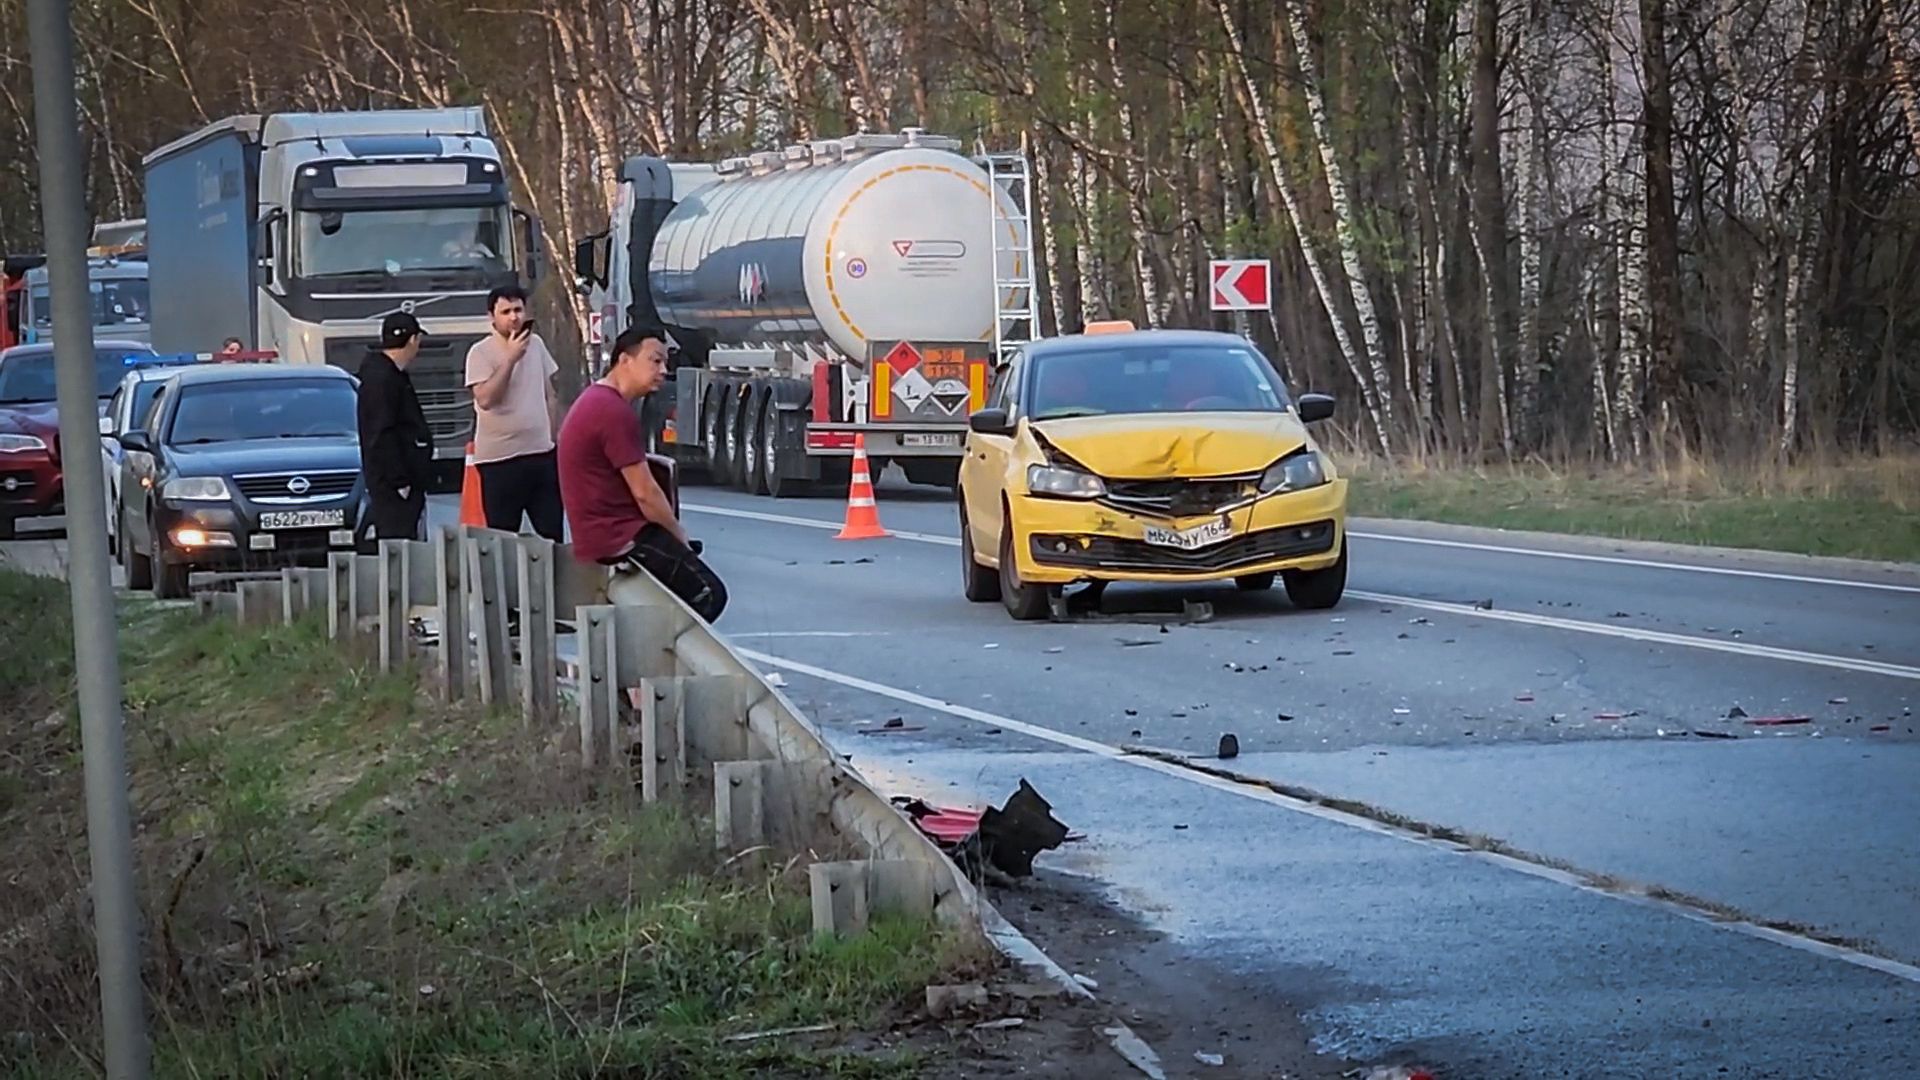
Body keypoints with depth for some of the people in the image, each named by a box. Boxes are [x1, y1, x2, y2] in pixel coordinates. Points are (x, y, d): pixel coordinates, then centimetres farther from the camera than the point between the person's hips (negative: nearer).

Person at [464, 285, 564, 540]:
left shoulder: (536, 344, 9)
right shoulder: (480, 352, -9)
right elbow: (485, 398, -22)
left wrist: (554, 435, 15)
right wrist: (511, 358, -22)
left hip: (542, 453, 5)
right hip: (499, 459, -5)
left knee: (552, 533, 8)